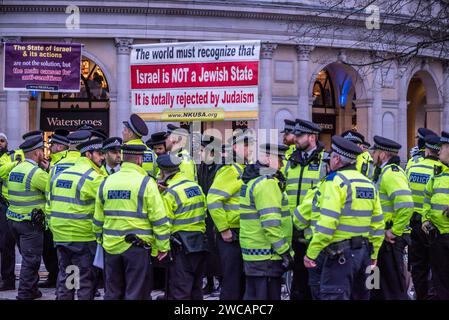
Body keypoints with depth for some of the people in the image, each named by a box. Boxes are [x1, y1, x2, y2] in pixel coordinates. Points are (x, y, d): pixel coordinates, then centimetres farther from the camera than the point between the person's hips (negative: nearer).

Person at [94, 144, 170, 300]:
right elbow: (159, 219, -10)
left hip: (111, 246, 5)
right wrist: (163, 246, -3)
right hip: (137, 246, -5)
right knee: (136, 293, 0)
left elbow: (98, 219, 12)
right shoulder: (146, 182, -9)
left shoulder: (106, 182, 6)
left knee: (112, 293, 14)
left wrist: (100, 239, 24)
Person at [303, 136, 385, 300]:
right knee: (359, 295, 17)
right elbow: (378, 224, 15)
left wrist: (311, 253, -14)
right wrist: (373, 255, 23)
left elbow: (326, 224, -19)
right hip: (363, 253, 8)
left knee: (333, 296, -8)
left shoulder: (336, 181, -11)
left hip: (339, 255, -8)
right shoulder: (368, 183, 12)